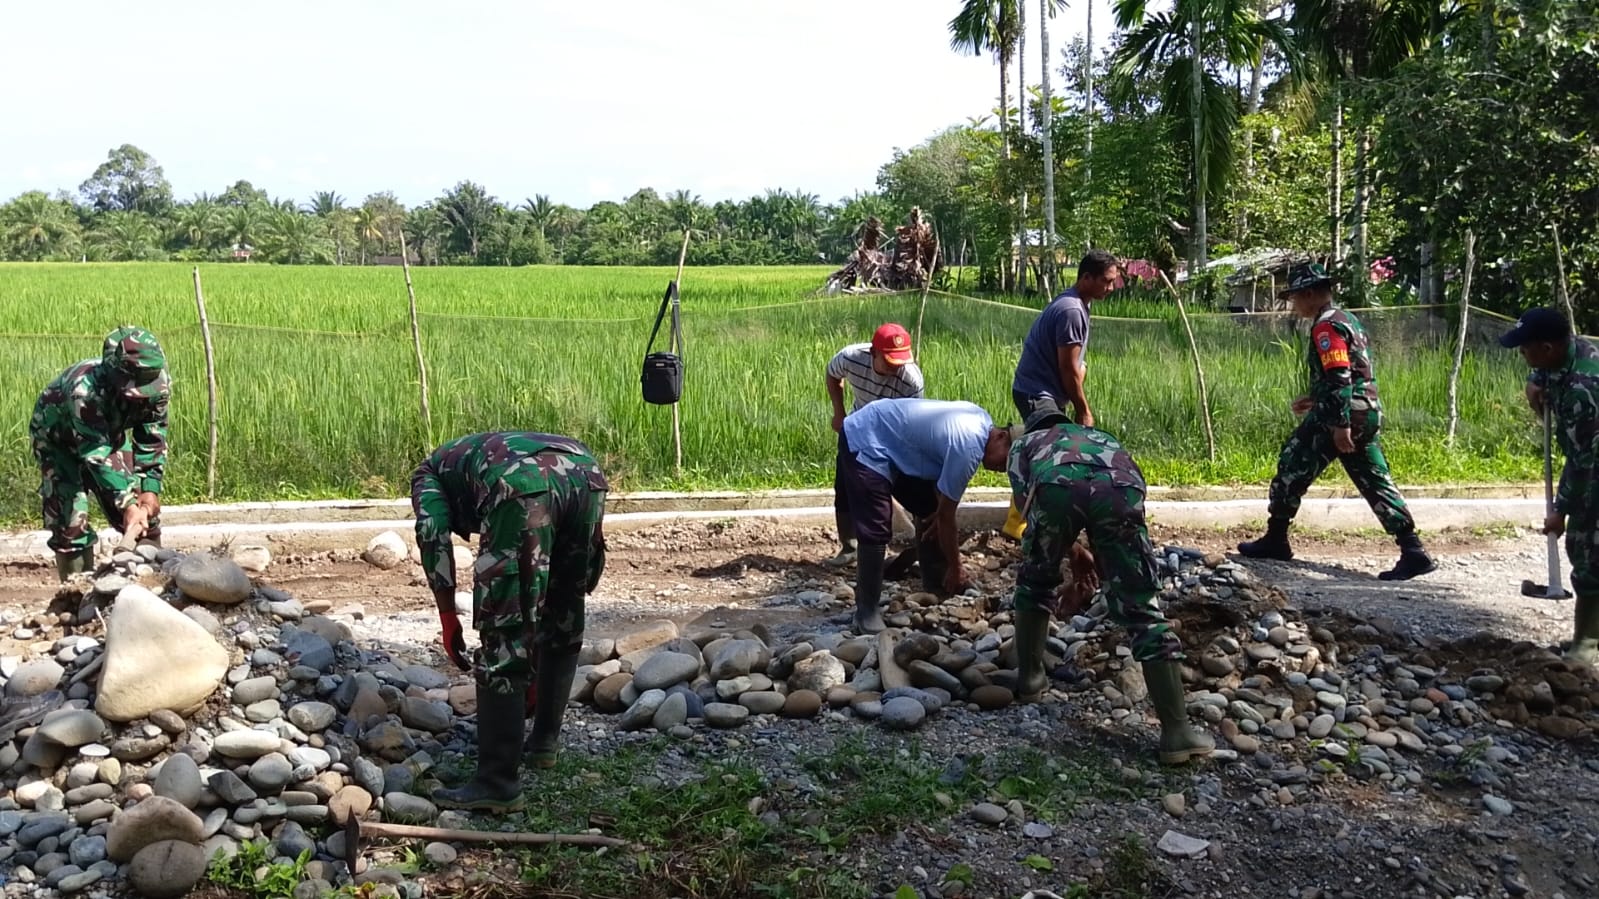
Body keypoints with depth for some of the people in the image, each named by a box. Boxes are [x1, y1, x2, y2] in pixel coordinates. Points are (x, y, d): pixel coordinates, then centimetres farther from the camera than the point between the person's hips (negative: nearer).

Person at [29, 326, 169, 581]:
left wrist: (150, 489, -25)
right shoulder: (85, 390, -43)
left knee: (145, 511, -2)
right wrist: (127, 504, -49)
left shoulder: (158, 384, -28)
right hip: (58, 438, -4)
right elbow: (97, 455, -43)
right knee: (70, 520, -13)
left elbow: (153, 440, -17)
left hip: (110, 432, 4)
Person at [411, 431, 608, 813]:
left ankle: (498, 783, 6)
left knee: (502, 637, 2)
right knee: (563, 622, 25)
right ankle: (545, 740, 38)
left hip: (524, 487, -6)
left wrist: (448, 618, 11)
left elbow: (433, 533, 6)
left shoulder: (429, 473, 32)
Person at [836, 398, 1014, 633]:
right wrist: (955, 569, -7)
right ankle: (866, 611, -7)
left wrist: (939, 510, 11)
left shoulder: (983, 422, -1)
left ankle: (935, 590, 27)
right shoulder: (968, 449, -28)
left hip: (895, 444, 11)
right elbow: (947, 516, -18)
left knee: (930, 510, 15)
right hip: (864, 444, -11)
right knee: (876, 532, -17)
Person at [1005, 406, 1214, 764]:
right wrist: (1090, 574, 56)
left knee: (1035, 582, 29)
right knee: (1141, 610, 8)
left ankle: (1029, 677, 38)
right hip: (1121, 488, 2)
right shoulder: (1103, 438, 49)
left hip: (1057, 485, -1)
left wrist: (1073, 552, 34)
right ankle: (1177, 731, 3)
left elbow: (1027, 503, 26)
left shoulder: (1025, 443, 40)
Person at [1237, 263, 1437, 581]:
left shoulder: (1326, 326, -12)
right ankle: (1413, 551, 0)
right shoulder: (1348, 320, 20)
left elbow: (1338, 377, -21)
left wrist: (1340, 424, -25)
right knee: (1375, 481, 7)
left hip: (1343, 415, -9)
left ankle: (1275, 541, 10)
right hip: (1368, 413, 10)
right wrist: (1315, 399, 25)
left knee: (1292, 468, 3)